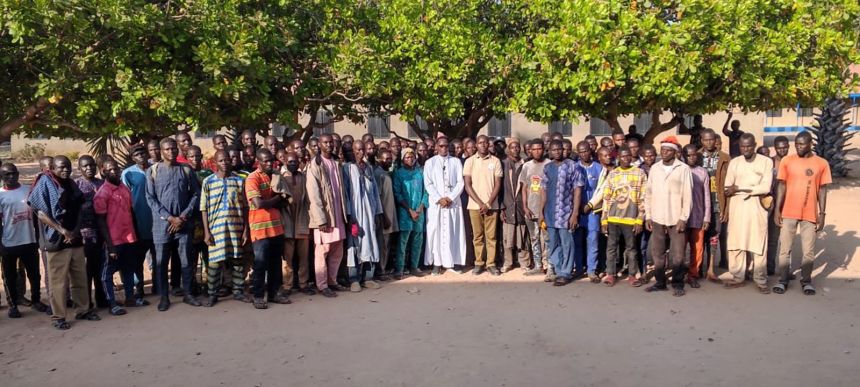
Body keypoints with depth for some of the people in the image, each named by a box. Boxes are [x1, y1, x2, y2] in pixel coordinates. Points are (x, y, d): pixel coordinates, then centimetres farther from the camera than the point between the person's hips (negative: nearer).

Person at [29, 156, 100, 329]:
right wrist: (62, 230, -15)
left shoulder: (72, 184, 11)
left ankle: (83, 310, 23)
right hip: (56, 240, -5)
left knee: (80, 278, 11)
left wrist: (74, 231, -5)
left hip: (75, 238, 5)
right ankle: (58, 316, 10)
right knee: (58, 280, 0)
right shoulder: (45, 183, -5)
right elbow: (41, 213, -11)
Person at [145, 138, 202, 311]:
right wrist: (169, 218, -11)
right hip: (162, 224, -1)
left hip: (184, 223, 1)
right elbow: (150, 198, -4)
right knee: (161, 262, 5)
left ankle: (187, 293, 20)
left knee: (187, 260, 5)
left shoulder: (186, 170, 5)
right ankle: (164, 297, 16)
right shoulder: (153, 171, 1)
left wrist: (183, 216, -8)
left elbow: (196, 194, 3)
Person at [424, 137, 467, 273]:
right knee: (435, 231, -2)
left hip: (453, 202, 1)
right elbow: (428, 184, 0)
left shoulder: (456, 162, 8)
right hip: (435, 203, -1)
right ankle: (436, 263, 3)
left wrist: (450, 198, -9)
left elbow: (460, 182, 2)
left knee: (453, 232, 1)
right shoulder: (430, 162, 6)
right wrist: (439, 199, -11)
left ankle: (452, 262, 6)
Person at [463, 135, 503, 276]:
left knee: (491, 236, 3)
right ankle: (479, 263, 13)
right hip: (474, 205, 0)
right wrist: (480, 203, -10)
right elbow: (467, 185, -2)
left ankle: (491, 264, 9)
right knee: (477, 236, 5)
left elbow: (498, 184, 0)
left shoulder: (495, 161, 3)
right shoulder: (469, 161, 2)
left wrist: (488, 203, -9)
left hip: (491, 205, 0)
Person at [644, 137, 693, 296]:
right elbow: (648, 194, 11)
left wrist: (683, 218, -10)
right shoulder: (654, 168, 9)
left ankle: (677, 284, 12)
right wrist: (648, 216, 6)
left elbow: (687, 196, -5)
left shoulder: (683, 169, -3)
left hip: (676, 219, -3)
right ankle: (660, 282, 20)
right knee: (657, 254, 8)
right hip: (657, 219, 4)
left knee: (677, 255, -2)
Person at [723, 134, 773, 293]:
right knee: (735, 243, 4)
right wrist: (752, 190, -8)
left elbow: (765, 188, -9)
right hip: (736, 208, 3)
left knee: (758, 244, -2)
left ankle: (761, 280, 7)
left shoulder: (766, 162, 0)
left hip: (756, 208, -3)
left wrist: (739, 188, -10)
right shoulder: (734, 162, 9)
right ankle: (738, 277, 14)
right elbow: (728, 189, 5)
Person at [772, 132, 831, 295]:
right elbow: (782, 186, 2)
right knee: (785, 248, 5)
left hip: (810, 214, 0)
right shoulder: (787, 161, 0)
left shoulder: (822, 164, 0)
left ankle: (806, 280, 19)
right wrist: (777, 209, -2)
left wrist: (822, 213, -1)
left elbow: (822, 190, 3)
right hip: (788, 212, 0)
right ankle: (783, 279, 14)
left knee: (809, 250, 6)